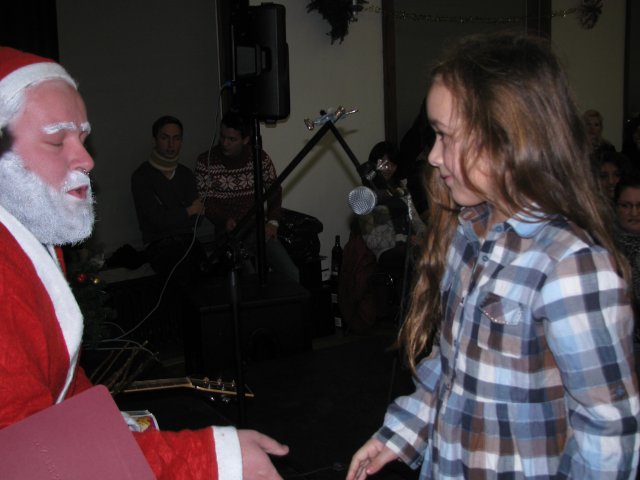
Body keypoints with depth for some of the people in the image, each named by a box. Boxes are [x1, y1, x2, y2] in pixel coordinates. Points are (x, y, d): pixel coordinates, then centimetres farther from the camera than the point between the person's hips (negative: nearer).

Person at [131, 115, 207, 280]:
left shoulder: (186, 174, 15)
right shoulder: (142, 176, -3)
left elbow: (196, 220, 8)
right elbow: (158, 220, -11)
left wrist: (171, 217, -11)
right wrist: (189, 211, 1)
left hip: (188, 240, 5)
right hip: (160, 245, -4)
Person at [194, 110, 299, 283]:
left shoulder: (260, 157, 3)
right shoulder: (205, 161, -3)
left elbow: (275, 190, 11)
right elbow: (204, 200, -1)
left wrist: (272, 222, -3)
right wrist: (224, 220, -18)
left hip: (258, 226, 2)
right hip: (229, 231, -2)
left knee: (291, 273, -16)